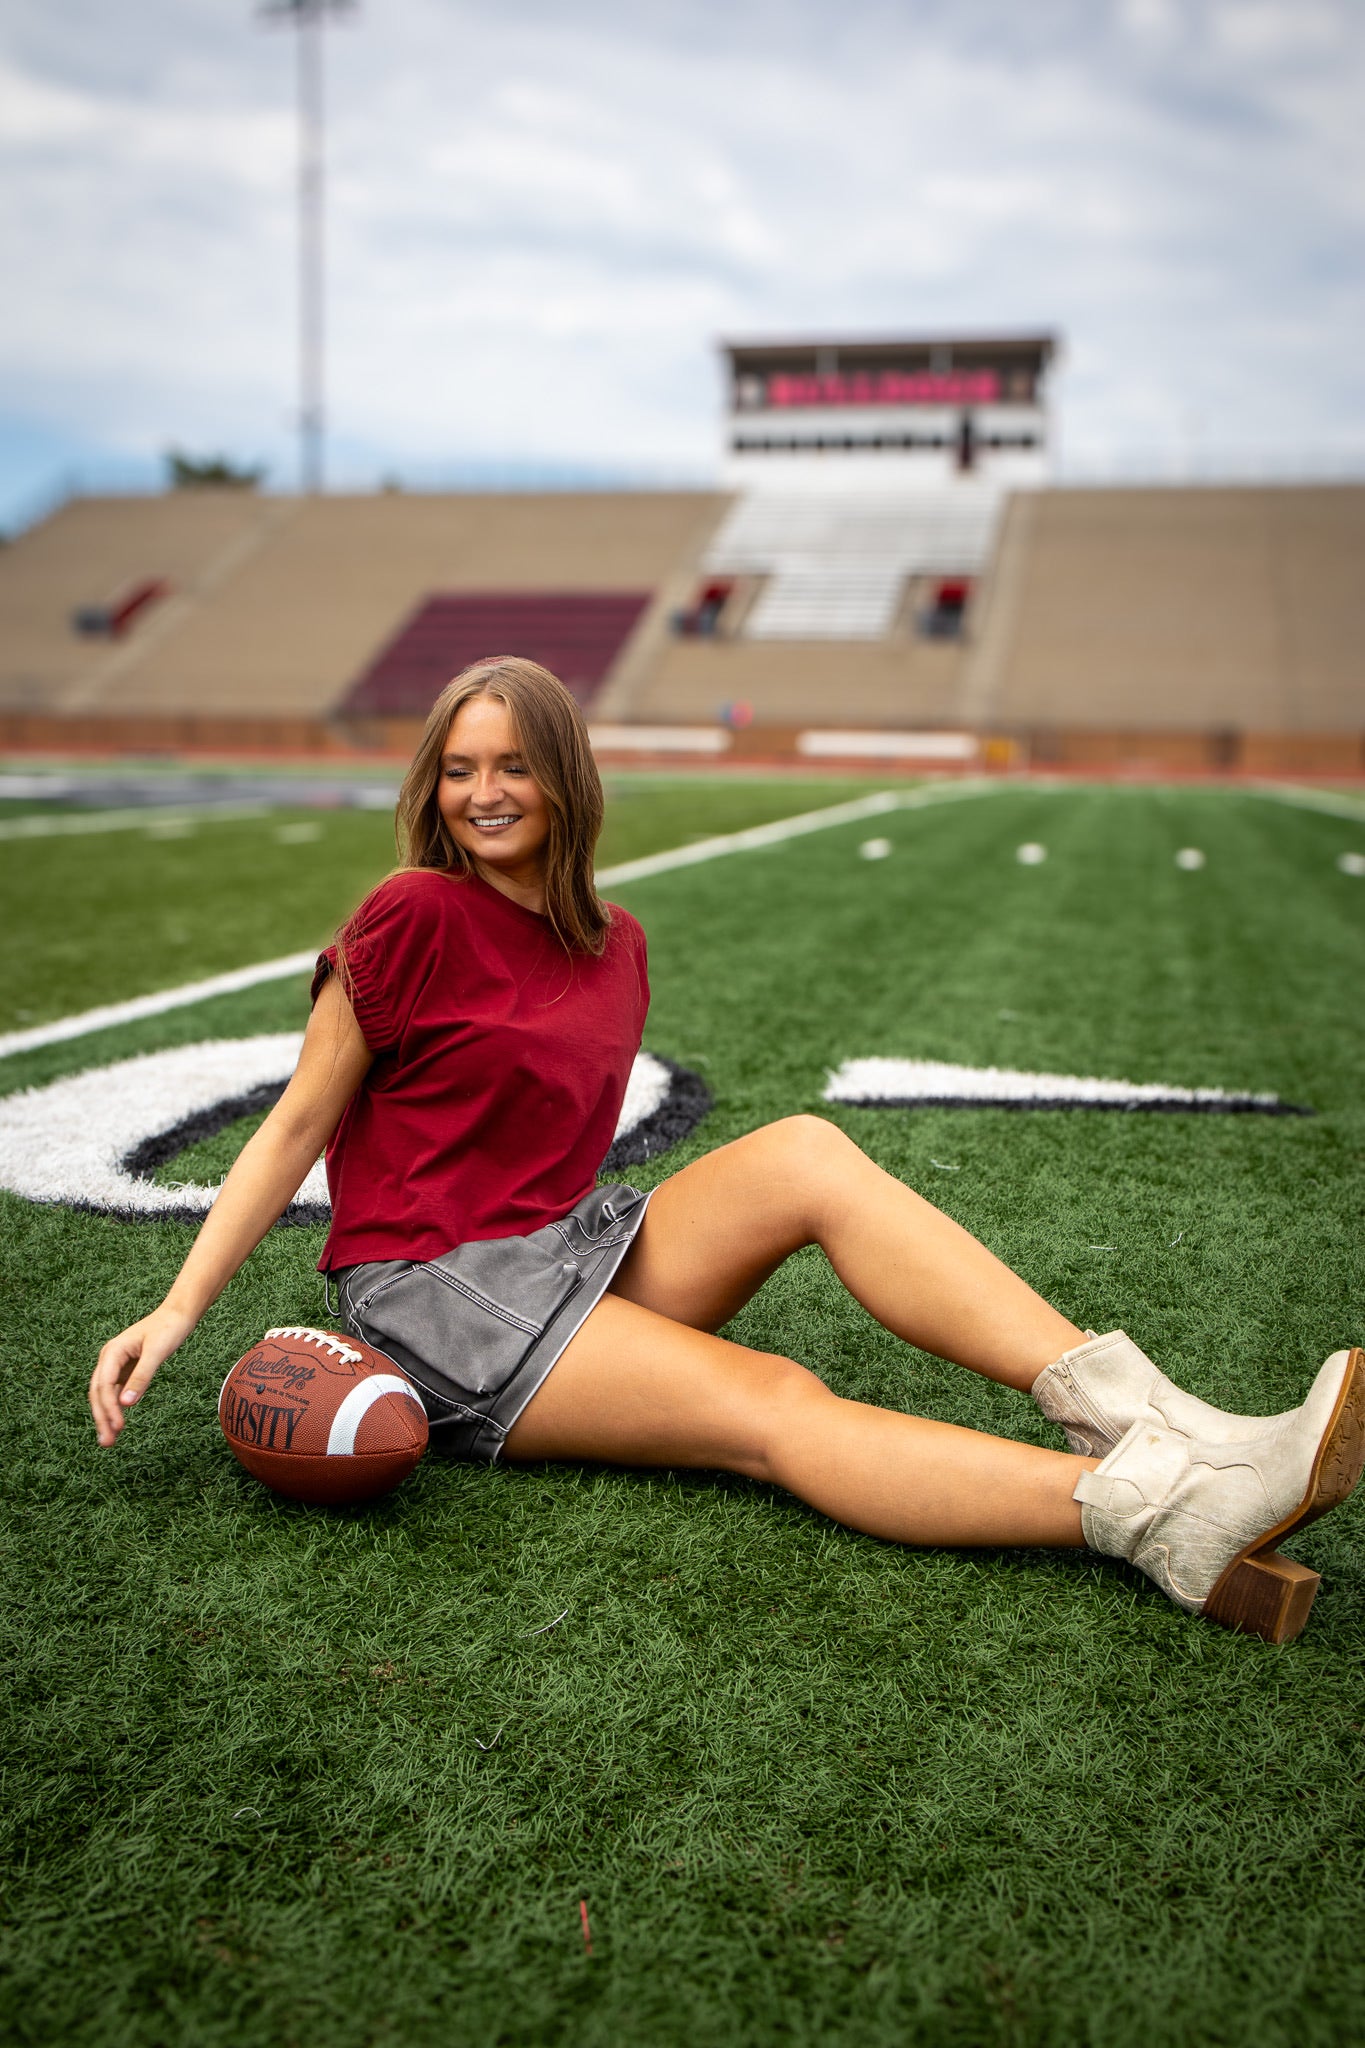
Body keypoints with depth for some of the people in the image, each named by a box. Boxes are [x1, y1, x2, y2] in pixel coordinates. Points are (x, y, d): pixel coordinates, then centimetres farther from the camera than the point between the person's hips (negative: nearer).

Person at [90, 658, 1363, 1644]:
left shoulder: (614, 946, 10)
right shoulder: (416, 918, -9)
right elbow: (298, 1124, -5)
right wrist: (176, 1312, -10)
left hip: (567, 1247, 6)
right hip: (428, 1293, -6)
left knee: (804, 1151, -20)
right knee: (773, 1402, -26)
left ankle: (1131, 1413, -30)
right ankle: (1153, 1515, -41)